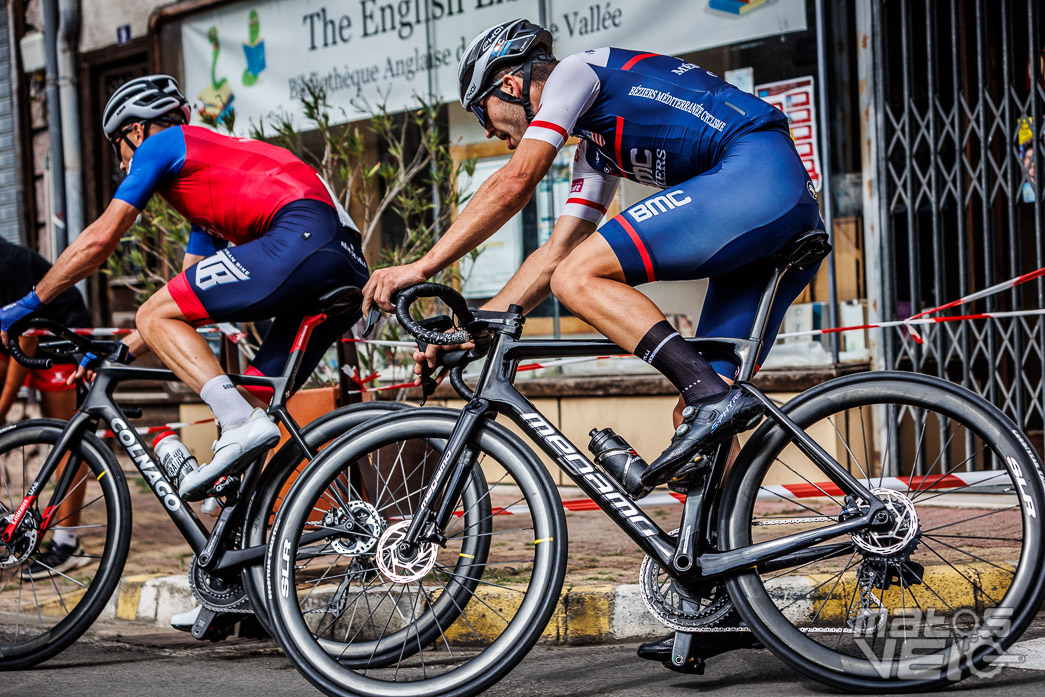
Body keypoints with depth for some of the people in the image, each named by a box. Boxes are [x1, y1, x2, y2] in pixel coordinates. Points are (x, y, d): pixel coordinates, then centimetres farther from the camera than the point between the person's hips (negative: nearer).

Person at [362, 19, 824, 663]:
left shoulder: (576, 72, 6)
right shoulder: (599, 140, 32)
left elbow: (515, 183, -6)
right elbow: (555, 251, 28)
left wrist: (423, 267, -6)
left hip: (758, 174, -10)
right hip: (798, 215, 10)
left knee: (580, 280, -13)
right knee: (699, 417, 7)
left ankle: (713, 392, -24)